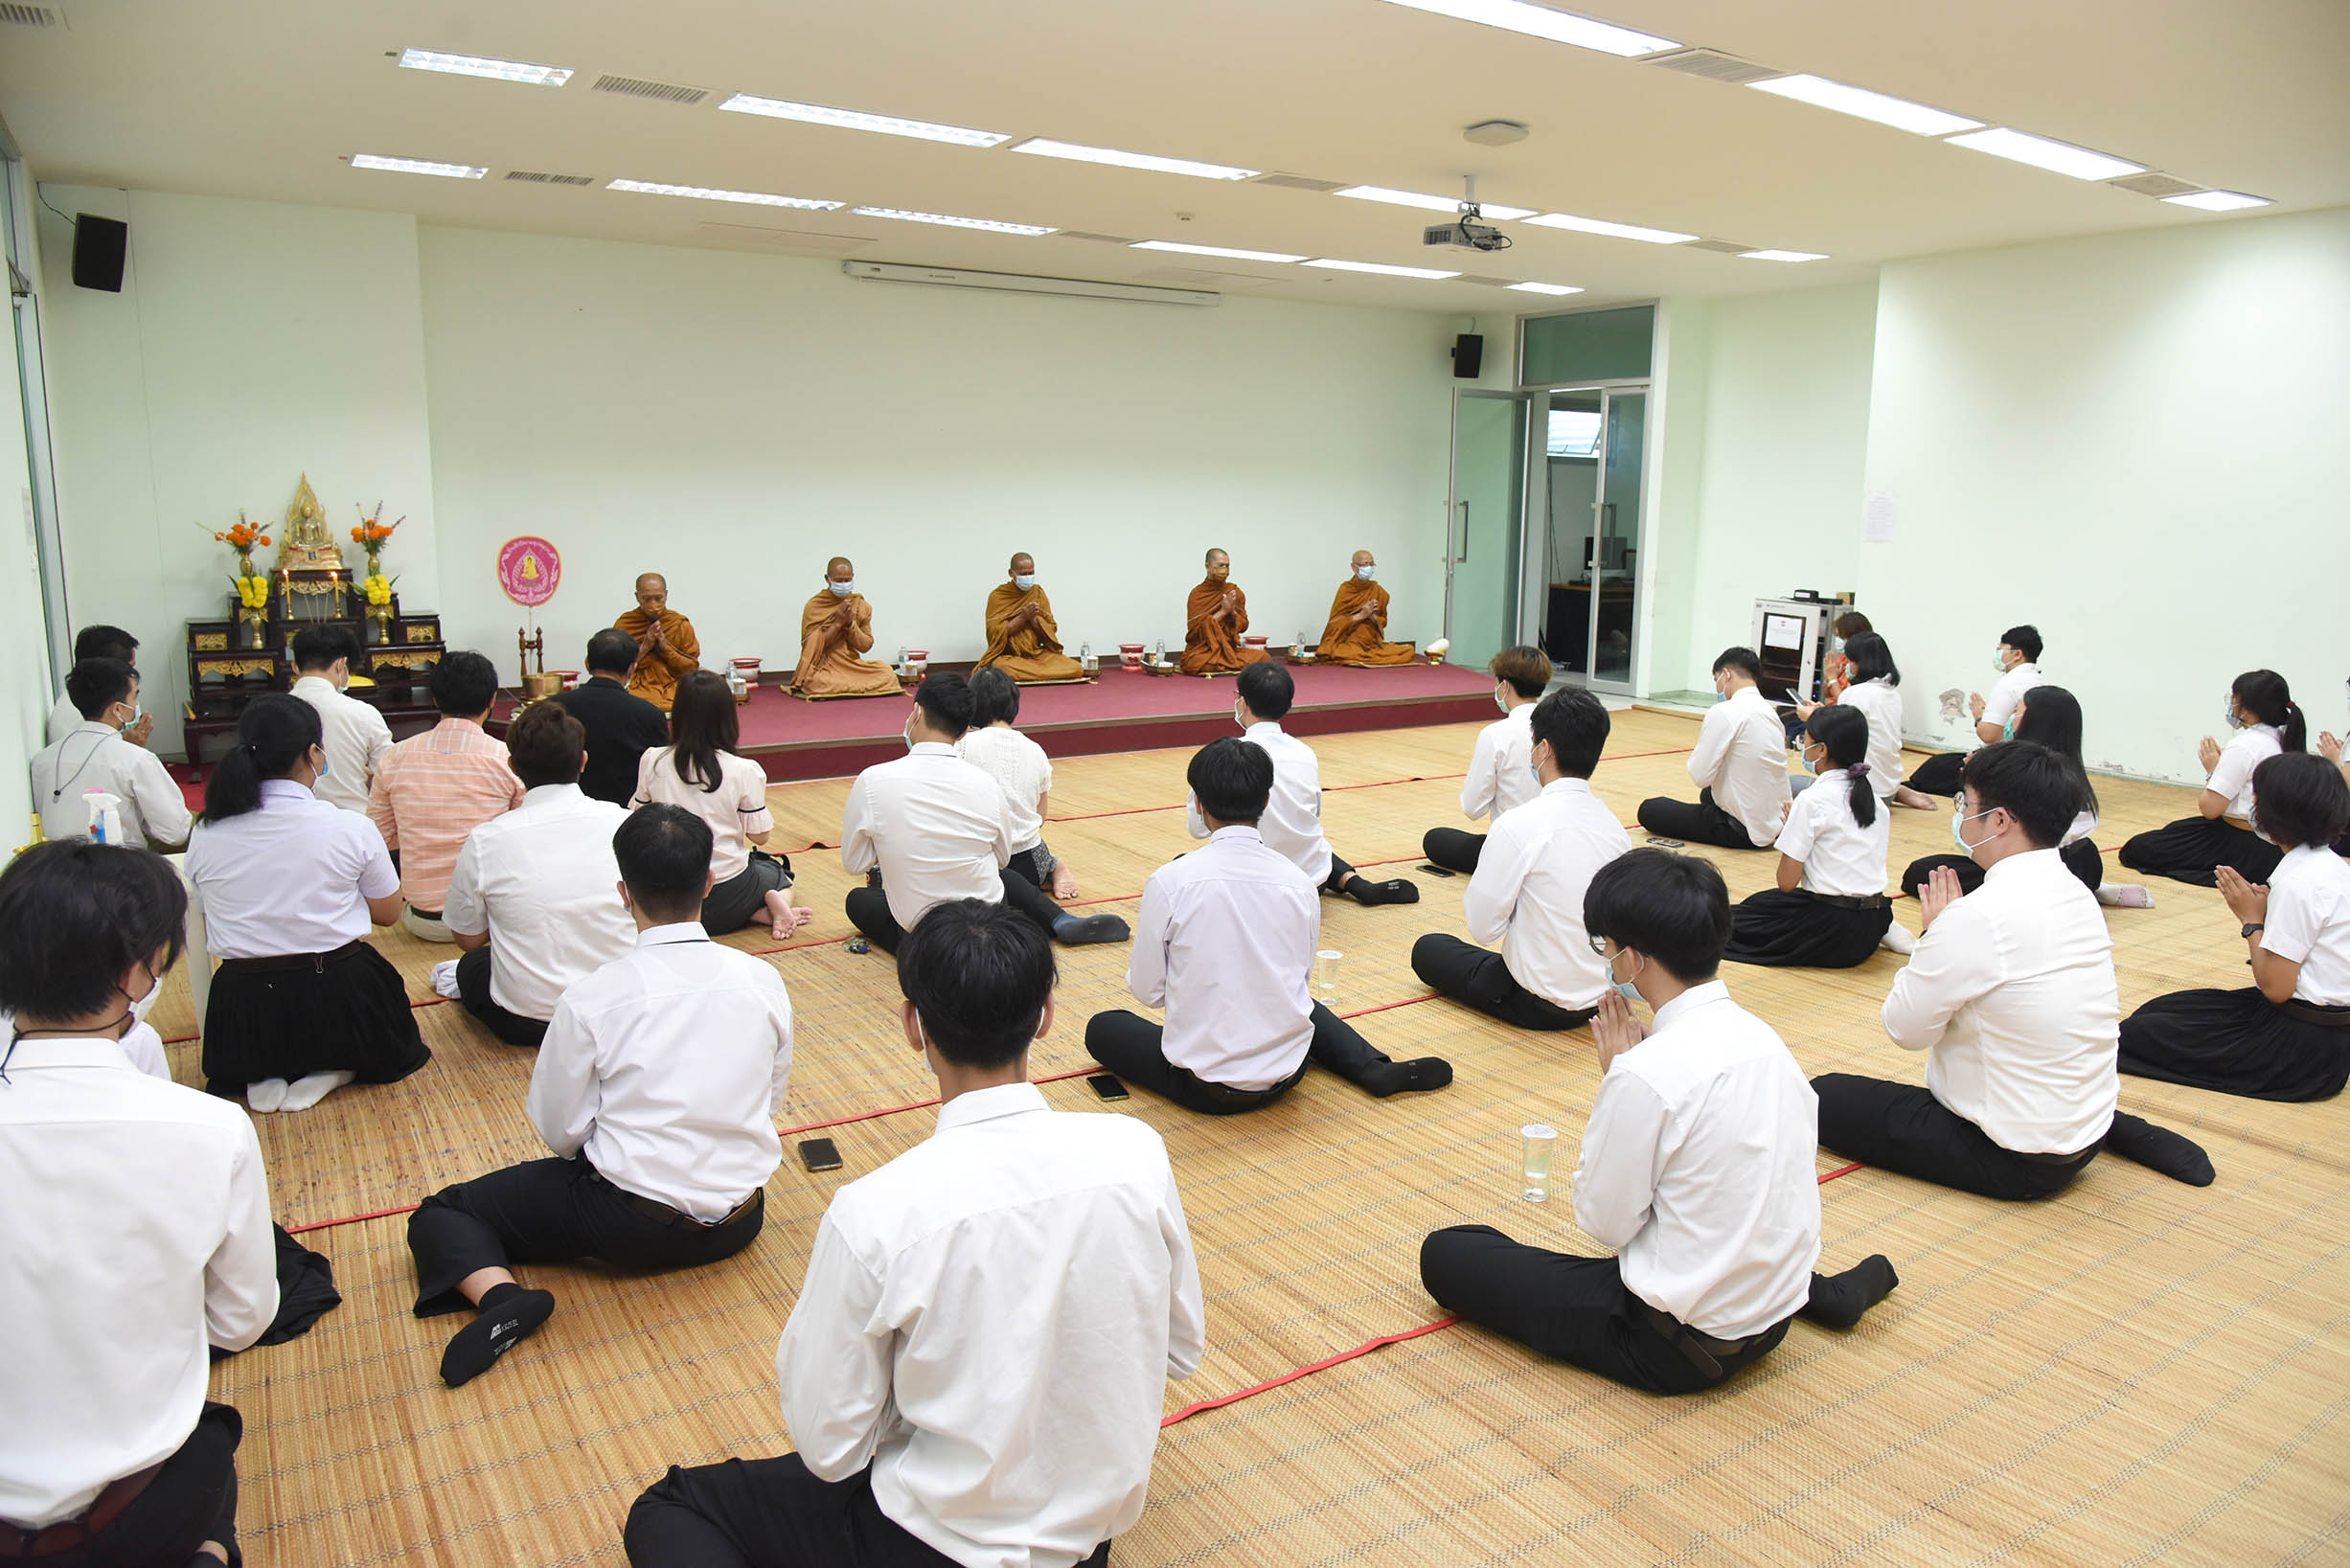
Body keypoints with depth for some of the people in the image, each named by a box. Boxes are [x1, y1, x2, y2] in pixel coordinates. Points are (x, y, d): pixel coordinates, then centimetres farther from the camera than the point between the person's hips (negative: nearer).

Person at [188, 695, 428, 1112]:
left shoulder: (205, 837, -2)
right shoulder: (350, 828, -12)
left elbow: (211, 934, 9)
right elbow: (388, 914, 2)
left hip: (243, 1011, 3)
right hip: (337, 1000, -3)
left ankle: (263, 1075, 7)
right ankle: (327, 1071, 3)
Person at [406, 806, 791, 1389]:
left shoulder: (590, 1000, -16)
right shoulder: (764, 981, -7)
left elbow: (561, 1131, -6)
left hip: (631, 1228, -5)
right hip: (738, 1225, 5)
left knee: (439, 1214, 10)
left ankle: (502, 1295, -14)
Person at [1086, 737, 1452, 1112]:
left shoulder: (1169, 881, -15)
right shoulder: (1299, 884, -5)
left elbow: (1148, 990, -5)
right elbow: (1300, 978, 8)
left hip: (1205, 1086, -3)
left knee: (1102, 1028, 22)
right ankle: (1375, 1069, 15)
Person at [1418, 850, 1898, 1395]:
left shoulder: (1646, 1074, -26)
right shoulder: (1760, 1034, -3)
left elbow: (1604, 1222, -14)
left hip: (1681, 1349, -8)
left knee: (1446, 1255, -1)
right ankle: (1813, 1290, 18)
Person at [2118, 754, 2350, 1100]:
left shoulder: (2298, 882, -23)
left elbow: (2275, 987, -21)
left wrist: (2252, 919, -9)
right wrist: (2265, 907, -1)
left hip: (2303, 1046, -10)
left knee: (2136, 1034, -13)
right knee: (2159, 1010, 13)